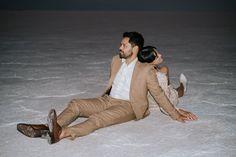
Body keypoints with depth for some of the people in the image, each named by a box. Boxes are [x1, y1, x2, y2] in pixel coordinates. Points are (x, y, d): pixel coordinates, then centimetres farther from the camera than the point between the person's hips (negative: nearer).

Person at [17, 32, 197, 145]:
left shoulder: (146, 70, -5)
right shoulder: (116, 60, 13)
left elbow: (159, 94, 1)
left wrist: (175, 115, 2)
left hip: (127, 106, -7)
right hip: (108, 100, 7)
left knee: (98, 118, -34)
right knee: (75, 104, -15)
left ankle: (62, 133, -56)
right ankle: (46, 128, -34)